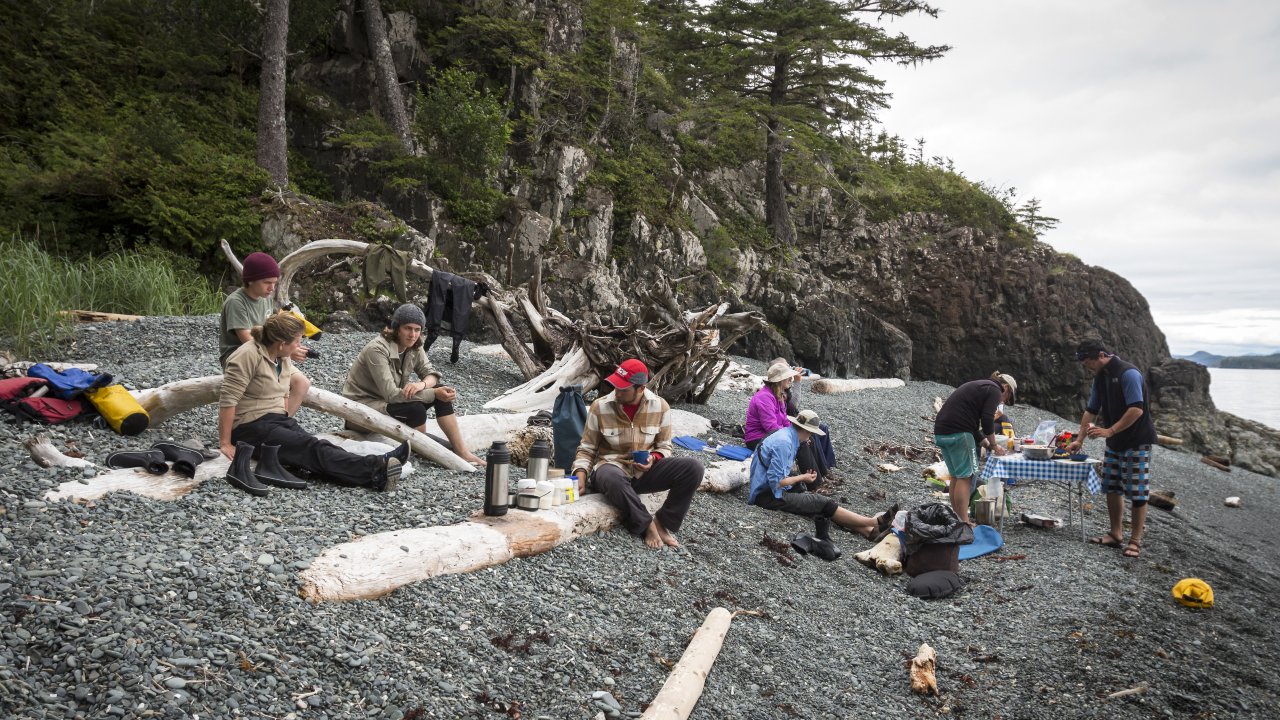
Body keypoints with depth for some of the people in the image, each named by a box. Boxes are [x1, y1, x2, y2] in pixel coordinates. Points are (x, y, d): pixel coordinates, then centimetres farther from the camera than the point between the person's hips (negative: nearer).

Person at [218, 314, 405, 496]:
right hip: (250, 426, -7)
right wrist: (225, 444, -19)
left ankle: (376, 469, -42)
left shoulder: (283, 357, 9)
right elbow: (227, 400, -19)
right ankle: (375, 470, -44)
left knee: (314, 445, -19)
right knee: (311, 448, -26)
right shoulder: (248, 355, -17)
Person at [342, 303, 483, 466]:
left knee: (442, 391, -9)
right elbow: (390, 394, -31)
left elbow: (431, 373, -1)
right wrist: (434, 394, -30)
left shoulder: (414, 347, -3)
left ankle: (462, 452, -8)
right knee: (416, 409, -32)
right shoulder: (377, 349, -26)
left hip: (389, 400, 8)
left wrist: (422, 384, -27)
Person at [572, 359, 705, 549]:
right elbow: (586, 449, -1)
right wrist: (580, 476, -18)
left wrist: (653, 459, -17)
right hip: (611, 467, -2)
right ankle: (647, 525, -19)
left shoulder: (660, 406, -6)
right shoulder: (600, 406, -10)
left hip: (645, 470, 3)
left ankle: (663, 523, -10)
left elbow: (664, 446, 6)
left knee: (693, 467, -22)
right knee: (613, 479, -42)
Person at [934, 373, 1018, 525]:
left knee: (956, 476, 15)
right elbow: (987, 420, -10)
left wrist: (987, 444, 28)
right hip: (957, 433, -9)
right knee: (965, 477, -5)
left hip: (940, 432, 9)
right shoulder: (994, 390, 1)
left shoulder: (978, 387, 30)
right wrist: (994, 445, 3)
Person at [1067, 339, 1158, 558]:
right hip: (1115, 442, 8)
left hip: (1137, 441, -8)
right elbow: (1091, 410, 14)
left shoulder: (1128, 374, -19)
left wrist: (1110, 431, -26)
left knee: (1137, 493, -3)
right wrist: (1079, 440, 10)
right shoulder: (1100, 377, 8)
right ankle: (1116, 534, 18)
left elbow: (1137, 409, -26)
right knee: (1112, 488, 9)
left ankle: (1135, 541, 2)